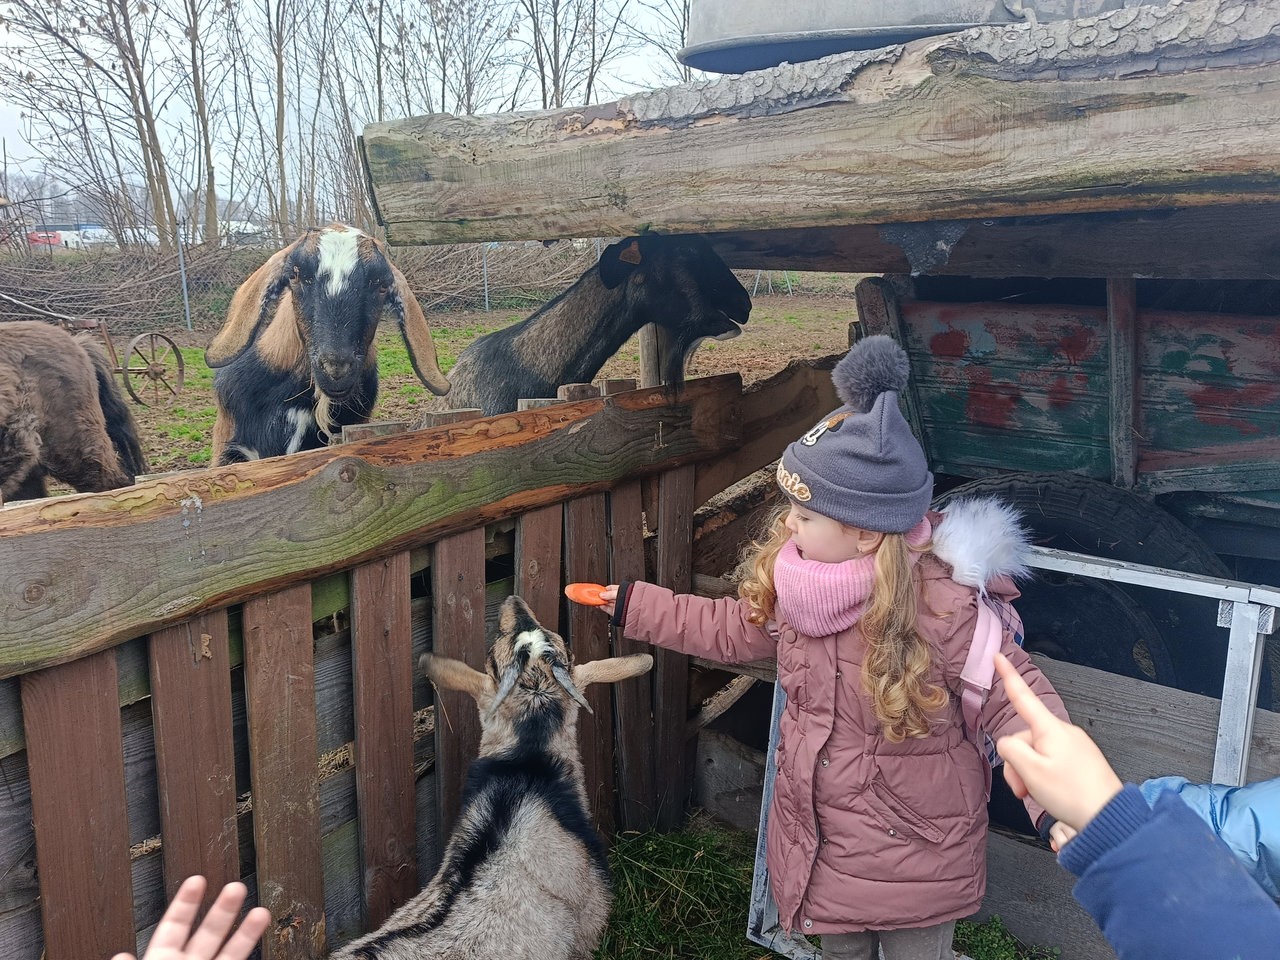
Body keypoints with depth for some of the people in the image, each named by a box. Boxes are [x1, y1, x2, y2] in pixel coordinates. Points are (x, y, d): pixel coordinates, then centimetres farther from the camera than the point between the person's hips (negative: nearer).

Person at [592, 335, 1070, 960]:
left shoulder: (945, 606, -29)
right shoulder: (794, 580, -10)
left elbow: (1017, 701, -23)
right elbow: (734, 629, 7)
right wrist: (634, 605, 9)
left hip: (916, 852, -5)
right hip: (820, 837, 6)